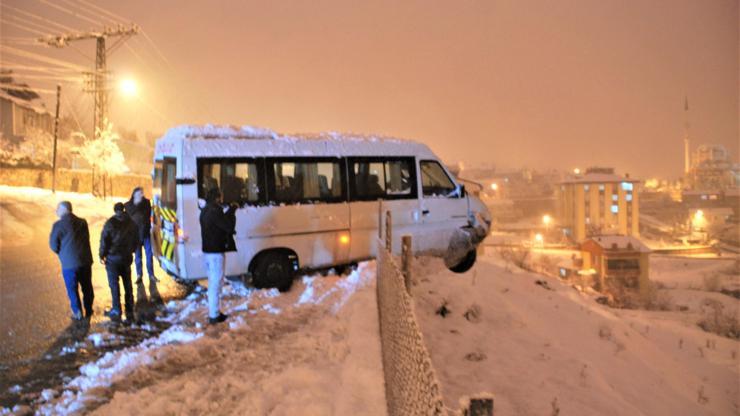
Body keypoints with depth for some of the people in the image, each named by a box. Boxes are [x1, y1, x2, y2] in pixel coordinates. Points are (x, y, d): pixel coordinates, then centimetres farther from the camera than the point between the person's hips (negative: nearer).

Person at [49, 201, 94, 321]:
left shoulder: (59, 225, -11)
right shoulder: (82, 222, 4)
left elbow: (54, 245, -5)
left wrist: (62, 254, 12)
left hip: (69, 263, -4)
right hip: (85, 260, 5)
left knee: (72, 289, 11)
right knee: (87, 287, 17)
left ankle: (78, 313, 15)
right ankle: (88, 310, 28)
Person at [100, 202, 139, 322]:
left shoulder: (110, 223, -14)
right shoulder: (131, 223, 1)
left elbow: (104, 240, -12)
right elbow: (136, 240, 9)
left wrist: (102, 255, 1)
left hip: (112, 257, -4)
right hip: (127, 257, 4)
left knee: (114, 284, 3)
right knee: (127, 284, 12)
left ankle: (116, 310, 3)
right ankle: (129, 311, 17)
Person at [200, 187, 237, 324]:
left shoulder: (206, 211, 11)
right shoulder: (215, 211, -20)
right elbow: (229, 226, -19)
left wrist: (230, 211, 6)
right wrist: (232, 211, -9)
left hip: (207, 250, 10)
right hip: (215, 252, -10)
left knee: (213, 282, 18)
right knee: (215, 284, -3)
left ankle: (214, 312, 27)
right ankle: (214, 315, 3)